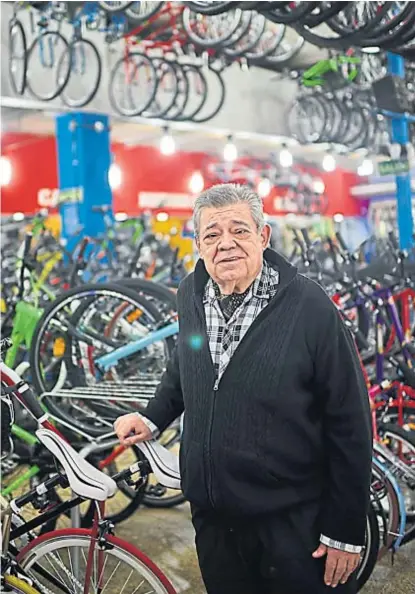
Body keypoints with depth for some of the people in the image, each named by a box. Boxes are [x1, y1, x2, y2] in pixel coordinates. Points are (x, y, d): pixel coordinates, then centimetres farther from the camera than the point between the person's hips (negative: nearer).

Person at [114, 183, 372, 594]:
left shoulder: (310, 307, -16)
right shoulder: (191, 296, -1)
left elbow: (350, 425, -13)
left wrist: (346, 532, -11)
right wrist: (153, 418, 7)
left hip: (294, 524, -4)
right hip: (211, 516, 5)